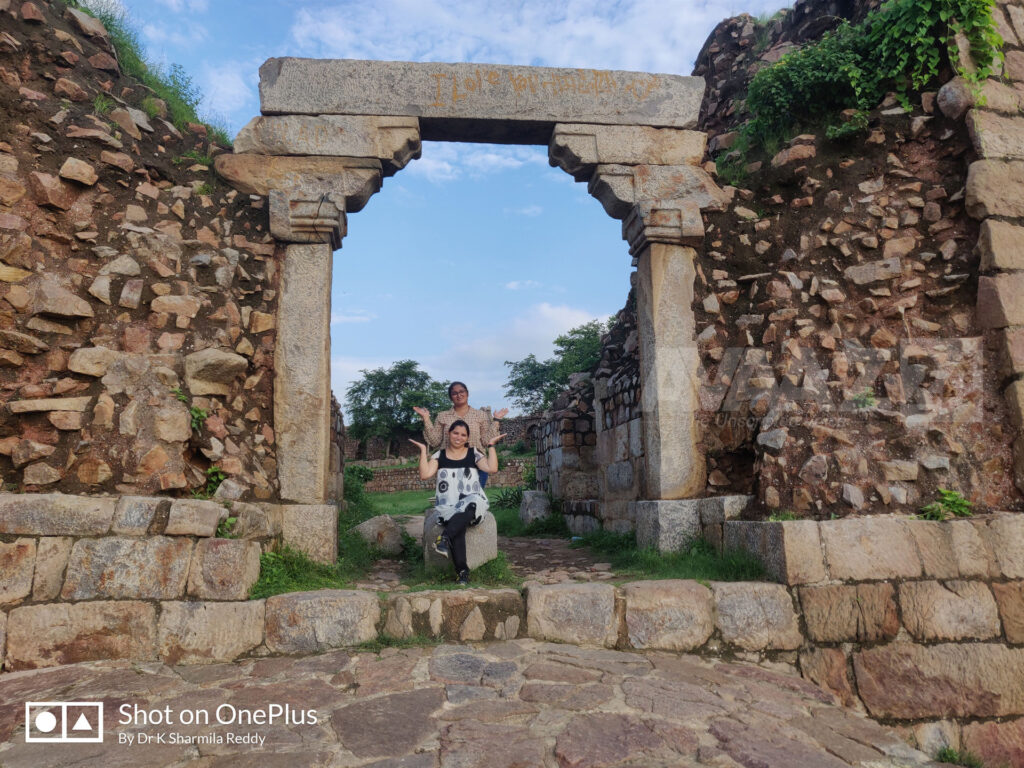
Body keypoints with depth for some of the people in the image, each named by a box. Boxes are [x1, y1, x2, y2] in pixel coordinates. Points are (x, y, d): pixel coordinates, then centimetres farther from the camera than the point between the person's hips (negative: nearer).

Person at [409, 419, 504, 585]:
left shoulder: (474, 454, 15)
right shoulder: (439, 456, 16)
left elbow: (492, 468, -1)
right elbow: (425, 475, 0)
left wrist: (491, 445, 2)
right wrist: (423, 450, 2)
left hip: (472, 502, 0)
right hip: (447, 506, 0)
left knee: (469, 509, -39)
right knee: (458, 527, -33)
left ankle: (444, 537, -53)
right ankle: (462, 571, -35)